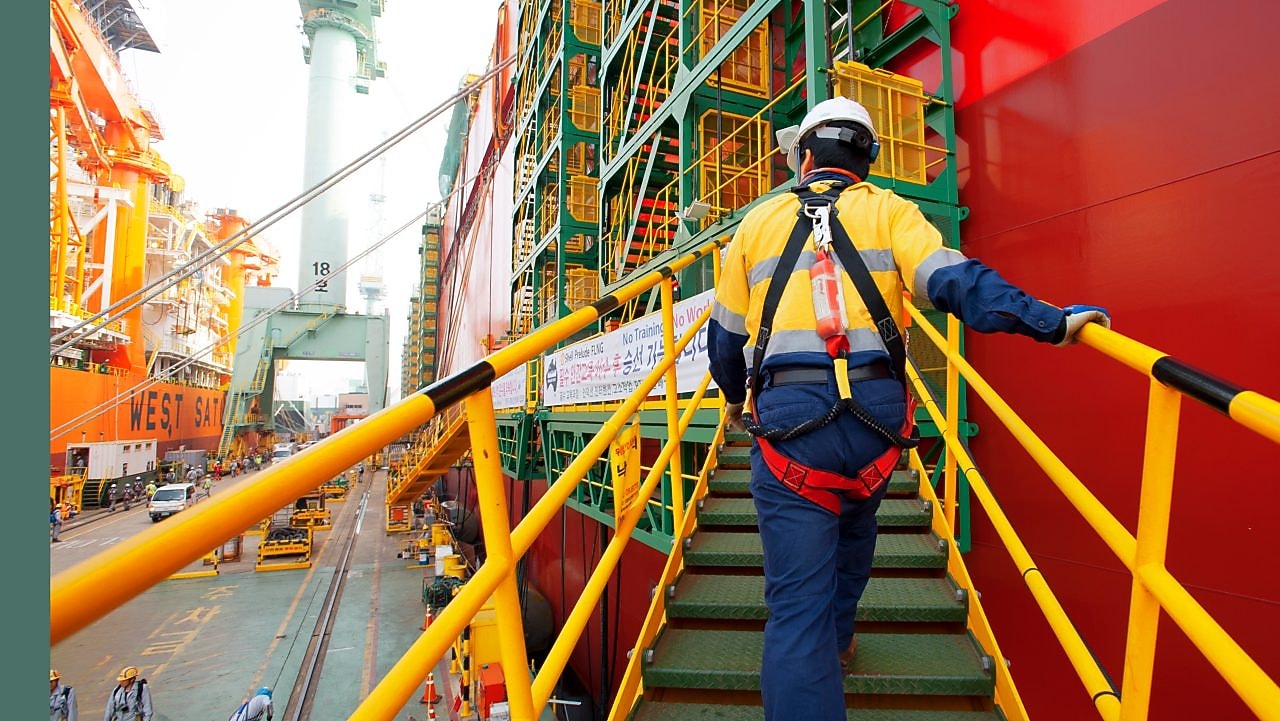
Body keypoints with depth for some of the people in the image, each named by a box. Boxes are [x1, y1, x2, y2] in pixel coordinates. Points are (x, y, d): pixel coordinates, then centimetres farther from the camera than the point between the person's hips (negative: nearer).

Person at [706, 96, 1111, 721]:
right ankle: (836, 643, 53)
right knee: (851, 526, 32)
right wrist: (1051, 323, -8)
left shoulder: (758, 222, 13)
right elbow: (953, 280, -9)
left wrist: (734, 399, 32)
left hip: (787, 415, -2)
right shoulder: (889, 211, 10)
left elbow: (726, 334, 17)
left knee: (797, 599, 2)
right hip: (875, 412, 2)